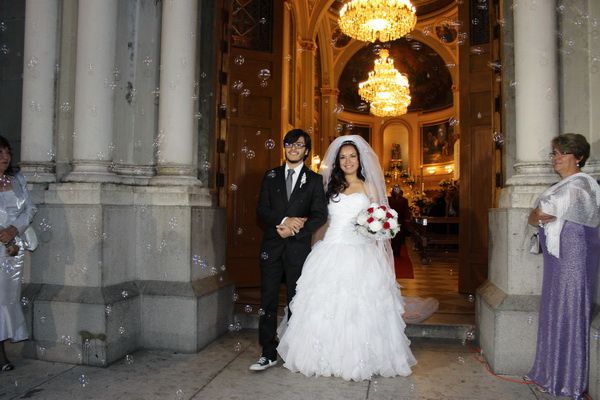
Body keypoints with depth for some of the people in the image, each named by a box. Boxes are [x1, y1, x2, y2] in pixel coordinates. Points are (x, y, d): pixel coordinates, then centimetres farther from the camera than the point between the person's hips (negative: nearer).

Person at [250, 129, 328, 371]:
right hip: (271, 246, 2)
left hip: (299, 247, -2)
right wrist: (284, 220, -14)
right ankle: (269, 354, 13)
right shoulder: (270, 176, 11)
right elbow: (261, 211, 2)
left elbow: (320, 215, -4)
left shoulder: (314, 180, 5)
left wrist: (293, 230, -13)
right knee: (268, 302, 3)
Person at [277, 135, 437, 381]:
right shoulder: (332, 187, 14)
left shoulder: (369, 187, 8)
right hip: (331, 252, 2)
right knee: (326, 305, 3)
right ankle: (328, 357, 17)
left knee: (358, 306, -2)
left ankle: (358, 359, 12)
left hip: (360, 253, -2)